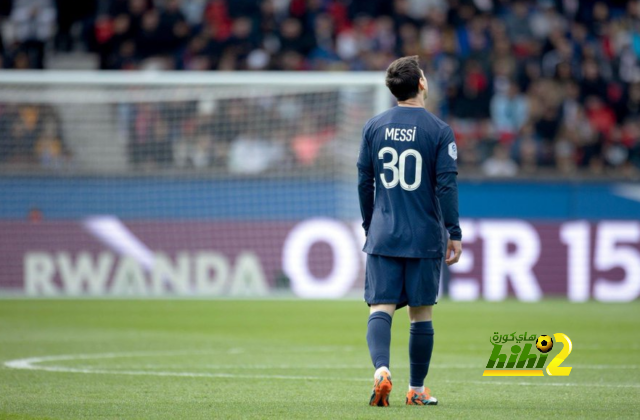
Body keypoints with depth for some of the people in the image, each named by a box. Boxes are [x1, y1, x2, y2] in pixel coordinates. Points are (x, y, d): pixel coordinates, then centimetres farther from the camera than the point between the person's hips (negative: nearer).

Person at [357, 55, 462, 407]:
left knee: (380, 309, -3)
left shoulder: (374, 127, 5)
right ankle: (417, 390, 16)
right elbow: (446, 185, -8)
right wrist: (454, 233, -2)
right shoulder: (439, 131, -5)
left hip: (382, 236, 2)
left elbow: (364, 182, 10)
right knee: (421, 315, 8)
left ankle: (381, 369, -27)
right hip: (425, 239, -2)